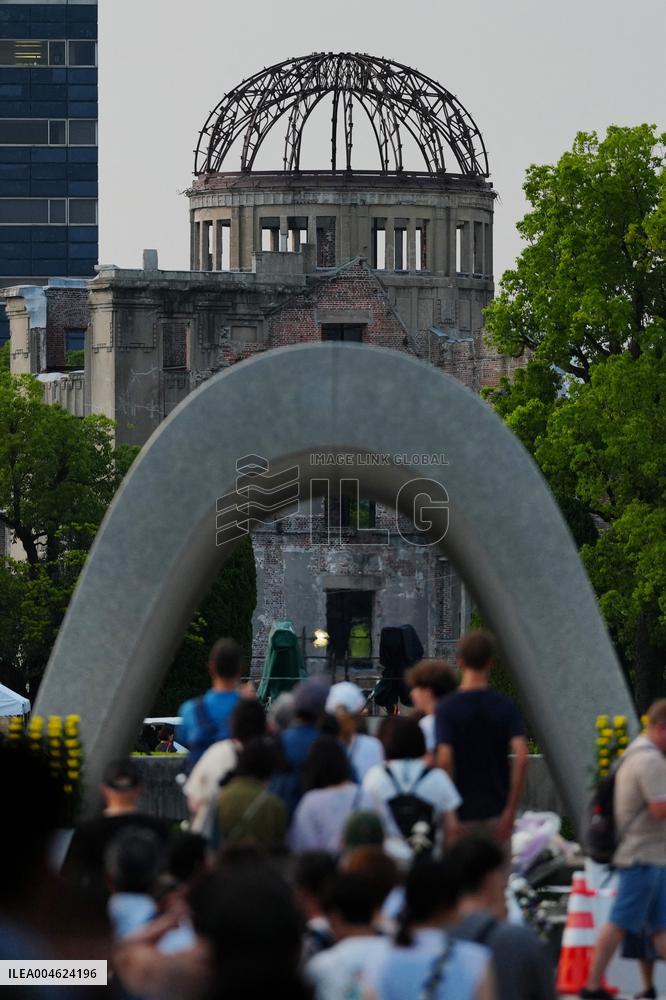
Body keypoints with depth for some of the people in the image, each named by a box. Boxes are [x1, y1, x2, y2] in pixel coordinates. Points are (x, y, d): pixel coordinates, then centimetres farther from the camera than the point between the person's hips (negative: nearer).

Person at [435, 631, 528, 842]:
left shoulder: (447, 708, -7)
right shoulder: (505, 706, -1)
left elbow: (444, 760, -18)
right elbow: (521, 757, -12)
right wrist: (511, 810, -8)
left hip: (462, 814, -2)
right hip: (496, 814, 2)